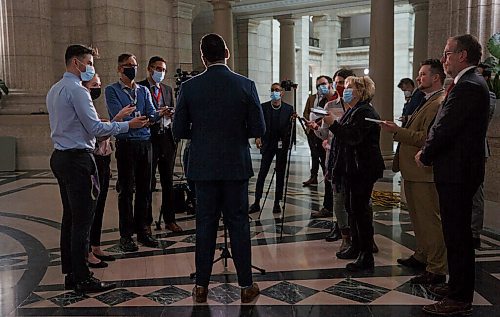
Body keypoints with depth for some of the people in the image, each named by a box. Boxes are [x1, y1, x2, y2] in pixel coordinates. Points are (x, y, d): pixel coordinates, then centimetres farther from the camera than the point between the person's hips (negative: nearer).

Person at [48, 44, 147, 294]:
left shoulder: (54, 90, 17)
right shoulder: (77, 90, -14)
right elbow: (95, 127, -18)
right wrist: (128, 125, -11)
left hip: (60, 157, 10)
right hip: (77, 159, -10)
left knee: (70, 217, 13)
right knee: (82, 220, -5)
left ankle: (70, 274, 21)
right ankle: (82, 279, 0)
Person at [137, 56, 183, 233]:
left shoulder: (167, 89, 17)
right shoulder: (139, 88, -1)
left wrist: (170, 114, -5)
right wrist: (157, 114, -21)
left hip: (167, 138, 5)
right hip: (149, 139, -5)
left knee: (168, 181, 9)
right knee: (147, 182, 0)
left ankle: (169, 220, 18)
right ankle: (146, 221, 10)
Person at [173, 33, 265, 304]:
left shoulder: (189, 87, -5)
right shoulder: (246, 85, -6)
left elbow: (179, 131, -2)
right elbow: (258, 129, -4)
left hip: (203, 166, 1)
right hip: (236, 166, 0)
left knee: (205, 224, 10)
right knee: (238, 224, 8)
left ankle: (201, 286, 17)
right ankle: (246, 286, 16)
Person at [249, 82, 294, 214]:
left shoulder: (288, 108, 2)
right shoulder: (264, 107, 2)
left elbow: (290, 127, 2)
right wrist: (258, 137, -14)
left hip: (282, 145, 0)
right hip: (268, 144, 0)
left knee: (280, 174, 5)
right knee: (262, 173, -4)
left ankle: (277, 203, 13)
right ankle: (256, 202, 1)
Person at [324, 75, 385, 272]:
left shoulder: (366, 112, -13)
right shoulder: (352, 111, 20)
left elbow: (353, 136, -26)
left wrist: (334, 124, -26)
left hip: (362, 169, -11)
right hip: (350, 168, 11)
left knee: (360, 208, -9)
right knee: (351, 208, 15)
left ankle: (367, 256, -3)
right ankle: (356, 247, 26)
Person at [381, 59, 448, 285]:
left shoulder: (439, 104, -16)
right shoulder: (426, 102, 19)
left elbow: (426, 138, -23)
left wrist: (398, 131, -20)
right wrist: (398, 132, 9)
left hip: (424, 172, -11)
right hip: (413, 171, 11)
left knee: (430, 220, -4)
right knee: (417, 218, 20)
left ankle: (437, 270, 4)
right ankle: (422, 256, 35)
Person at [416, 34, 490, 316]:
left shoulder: (467, 86, -19)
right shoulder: (472, 83, 15)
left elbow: (445, 129, -21)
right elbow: (445, 127, 15)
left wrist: (425, 156, -6)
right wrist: (428, 153, 6)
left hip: (457, 173, -10)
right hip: (460, 169, 10)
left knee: (457, 235, -2)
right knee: (457, 232, 19)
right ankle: (458, 286, 32)